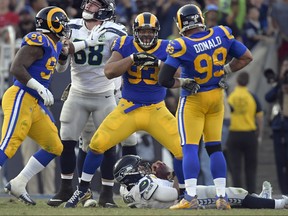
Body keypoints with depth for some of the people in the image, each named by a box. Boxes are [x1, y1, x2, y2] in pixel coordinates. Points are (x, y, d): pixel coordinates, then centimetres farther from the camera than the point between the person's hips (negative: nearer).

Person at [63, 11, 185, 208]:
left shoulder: (166, 49, -5)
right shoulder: (125, 45, -6)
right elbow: (109, 72, -18)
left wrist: (159, 64, -28)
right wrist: (133, 58, -27)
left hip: (157, 111, 0)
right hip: (128, 109, 0)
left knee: (182, 149, -11)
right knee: (97, 145, -7)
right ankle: (83, 190, 13)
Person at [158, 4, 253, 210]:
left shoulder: (181, 46, -20)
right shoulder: (221, 34, -9)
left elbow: (164, 80, -22)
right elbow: (247, 57, 2)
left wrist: (183, 82, -7)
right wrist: (224, 70, 6)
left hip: (193, 100, -5)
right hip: (217, 97, 5)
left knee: (190, 147, -3)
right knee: (215, 147, 12)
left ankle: (191, 197, -13)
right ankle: (222, 197, 8)